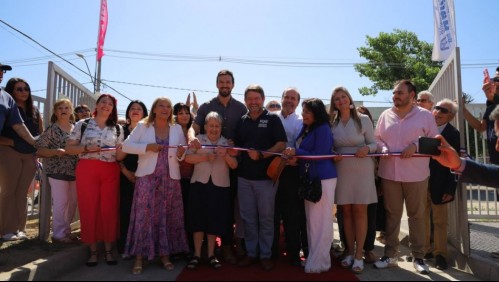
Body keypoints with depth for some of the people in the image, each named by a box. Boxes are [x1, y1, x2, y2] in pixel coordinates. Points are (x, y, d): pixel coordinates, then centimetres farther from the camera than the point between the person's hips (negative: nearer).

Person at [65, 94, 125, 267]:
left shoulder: (117, 129, 10)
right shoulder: (82, 124, 5)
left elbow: (119, 156, 7)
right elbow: (68, 148, 3)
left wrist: (122, 149, -15)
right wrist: (86, 148, -14)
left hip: (110, 172, 2)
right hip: (87, 170, -1)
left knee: (109, 210, 3)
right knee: (88, 209, 2)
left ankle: (108, 250, 16)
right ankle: (93, 250, 15)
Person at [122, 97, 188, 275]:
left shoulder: (177, 129, 10)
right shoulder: (142, 126, 4)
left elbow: (181, 156, 11)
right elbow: (126, 146, -3)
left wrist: (180, 154, -12)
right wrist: (147, 147, -15)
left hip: (170, 178, 2)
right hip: (147, 177, -2)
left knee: (167, 216, 5)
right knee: (144, 215, -5)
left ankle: (165, 255, 16)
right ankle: (139, 257, 4)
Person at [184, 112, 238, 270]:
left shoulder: (226, 142, 8)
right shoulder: (199, 139, 4)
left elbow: (234, 165, 1)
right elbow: (188, 157, -8)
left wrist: (226, 155, -17)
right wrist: (206, 157, -20)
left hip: (220, 186, 1)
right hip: (200, 183, -1)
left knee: (215, 220, 6)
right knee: (198, 218, 2)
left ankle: (211, 255, 18)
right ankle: (197, 255, 14)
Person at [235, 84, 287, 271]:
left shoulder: (272, 119, -1)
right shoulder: (241, 121, 11)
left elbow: (282, 145, -8)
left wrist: (262, 154, -20)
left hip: (266, 176, -4)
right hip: (244, 176, 4)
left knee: (266, 218, 6)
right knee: (248, 218, 10)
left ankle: (266, 255, 19)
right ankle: (250, 253, 23)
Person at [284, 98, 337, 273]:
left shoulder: (323, 129, -13)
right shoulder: (306, 128, 12)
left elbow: (319, 155, -20)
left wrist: (296, 152, -17)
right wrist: (295, 158, 1)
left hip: (323, 179, -9)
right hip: (310, 179, 9)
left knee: (320, 222, -1)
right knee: (311, 221, 15)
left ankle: (319, 262, 10)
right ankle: (313, 257, 26)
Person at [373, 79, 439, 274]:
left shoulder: (425, 115, 1)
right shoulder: (385, 115, 8)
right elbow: (376, 138, 11)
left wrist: (416, 145, -15)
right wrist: (383, 148, -9)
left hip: (416, 174, -2)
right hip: (389, 173, 2)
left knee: (417, 215, 7)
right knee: (392, 214, 8)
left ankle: (418, 257, 20)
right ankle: (390, 255, 19)